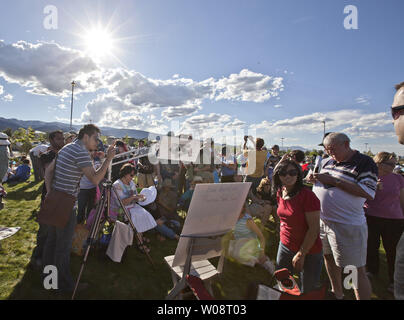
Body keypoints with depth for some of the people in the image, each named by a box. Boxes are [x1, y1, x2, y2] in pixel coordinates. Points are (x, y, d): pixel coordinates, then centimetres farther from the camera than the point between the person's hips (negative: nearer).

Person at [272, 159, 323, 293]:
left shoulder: (307, 196, -22)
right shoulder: (279, 193, -1)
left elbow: (314, 229, -20)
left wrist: (301, 254, -16)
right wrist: (283, 236, 13)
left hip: (308, 251, -6)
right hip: (285, 246, 6)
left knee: (307, 293, 12)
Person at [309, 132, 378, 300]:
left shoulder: (365, 163, -9)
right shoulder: (327, 162, 9)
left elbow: (367, 192, -21)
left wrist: (334, 181, -23)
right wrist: (314, 178, -1)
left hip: (347, 225, -7)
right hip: (321, 220, 7)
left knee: (357, 271, 2)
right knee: (328, 257, 22)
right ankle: (337, 293, 44)